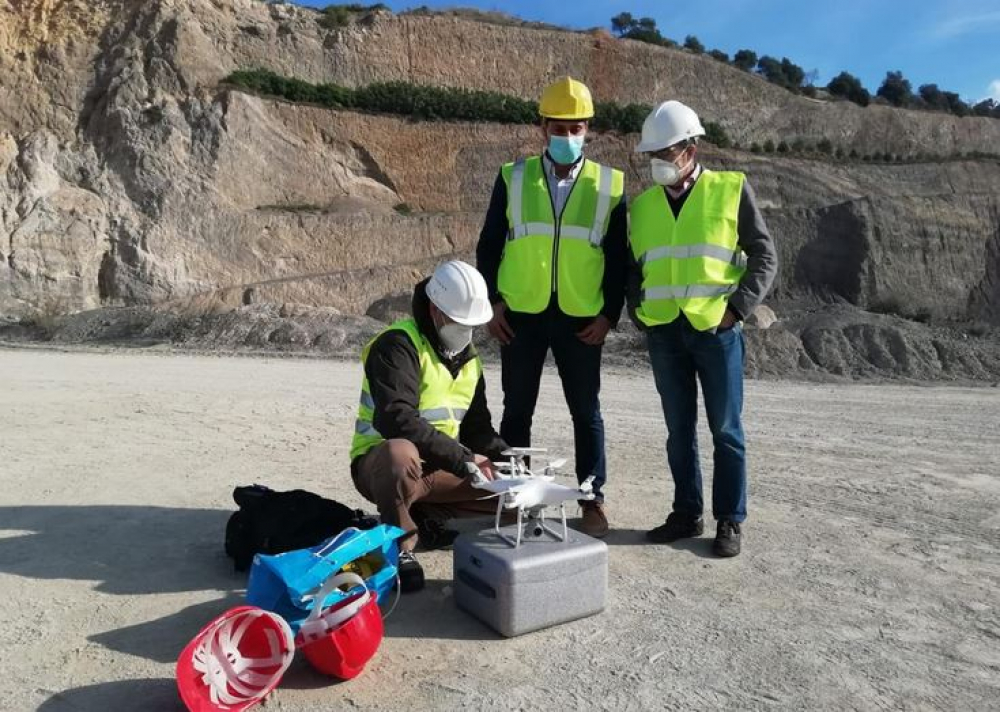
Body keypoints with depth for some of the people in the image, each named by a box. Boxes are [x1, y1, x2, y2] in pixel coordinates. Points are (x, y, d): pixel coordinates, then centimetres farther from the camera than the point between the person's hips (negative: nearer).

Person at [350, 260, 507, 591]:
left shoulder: (468, 356, 8)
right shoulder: (398, 344, -18)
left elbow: (477, 425, 10)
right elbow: (397, 421, -32)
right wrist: (463, 459, -33)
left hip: (439, 469, 7)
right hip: (381, 463, -7)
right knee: (401, 452, -42)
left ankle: (426, 518, 4)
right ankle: (399, 547, -17)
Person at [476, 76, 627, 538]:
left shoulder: (610, 185, 3)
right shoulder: (513, 178, 3)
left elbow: (618, 257, 4)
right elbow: (489, 244, 5)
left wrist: (610, 313, -4)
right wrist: (493, 301, -2)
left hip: (581, 318, 0)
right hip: (521, 314, 1)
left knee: (586, 411, 8)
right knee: (517, 410, 8)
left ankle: (593, 501, 21)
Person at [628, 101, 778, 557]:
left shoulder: (731, 190, 1)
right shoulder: (643, 204, 10)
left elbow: (764, 257, 1)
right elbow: (633, 265, 17)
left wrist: (739, 308, -10)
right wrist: (637, 311, 2)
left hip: (716, 328, -3)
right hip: (663, 332, 3)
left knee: (725, 429, 4)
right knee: (679, 428, 10)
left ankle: (730, 520, 16)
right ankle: (687, 512, 23)